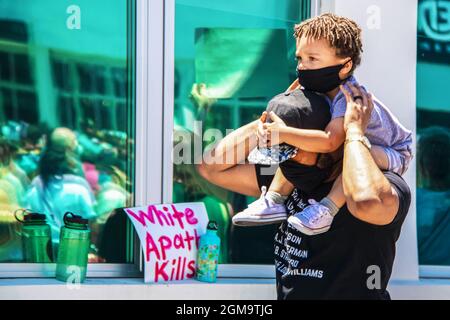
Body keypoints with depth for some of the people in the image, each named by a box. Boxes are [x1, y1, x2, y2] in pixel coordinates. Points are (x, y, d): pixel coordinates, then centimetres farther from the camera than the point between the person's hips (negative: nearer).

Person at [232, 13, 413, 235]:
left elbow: (329, 142, -47)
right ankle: (274, 200, -13)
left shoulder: (350, 97, -36)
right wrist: (270, 128, -30)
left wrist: (282, 133, -48)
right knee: (299, 142, -10)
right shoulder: (317, 89, -11)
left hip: (394, 155, -7)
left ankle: (326, 211, -34)